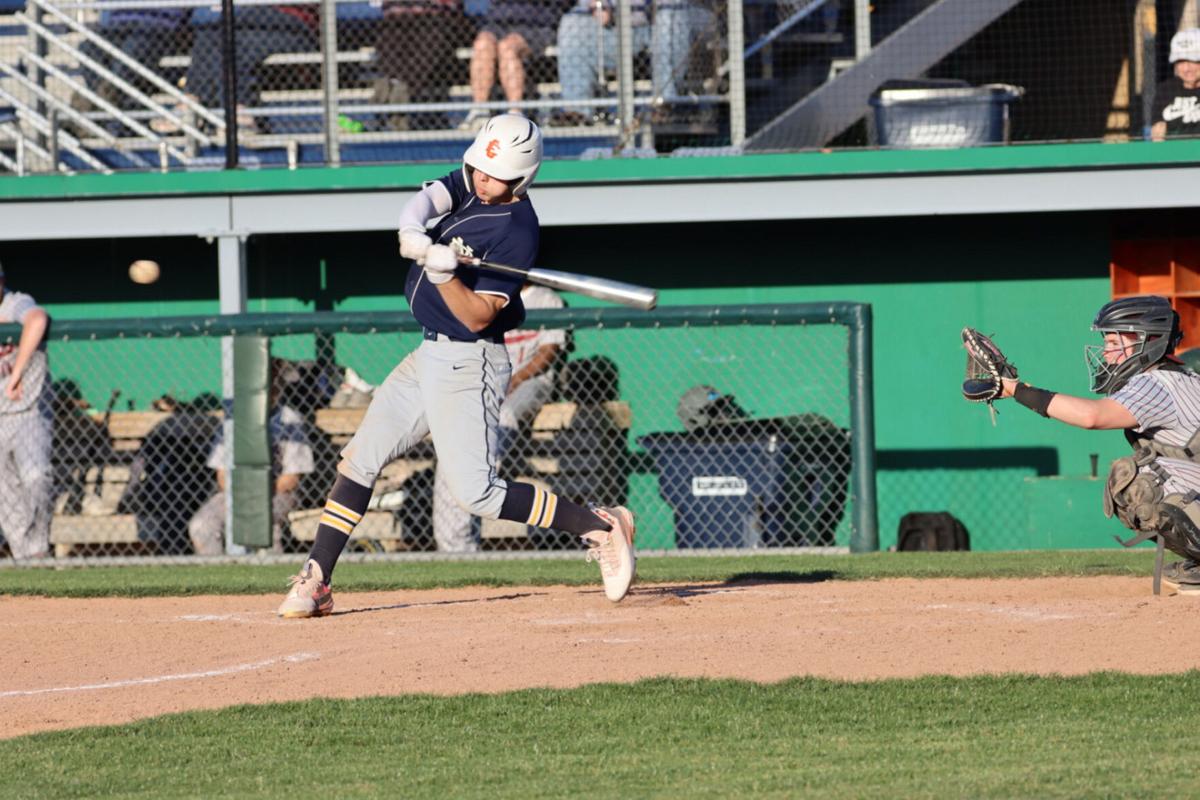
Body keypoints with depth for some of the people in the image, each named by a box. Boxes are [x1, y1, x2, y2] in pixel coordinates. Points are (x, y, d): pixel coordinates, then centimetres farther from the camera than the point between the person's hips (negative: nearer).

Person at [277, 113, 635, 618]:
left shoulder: (516, 232, -20)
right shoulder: (470, 184, 3)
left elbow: (478, 316, -22)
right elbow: (428, 199, -12)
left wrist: (441, 272, -37)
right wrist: (413, 232, -33)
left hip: (468, 365, -9)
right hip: (430, 355, 9)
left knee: (475, 492, -13)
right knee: (360, 460, 6)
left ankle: (599, 527, -3)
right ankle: (314, 584, 9)